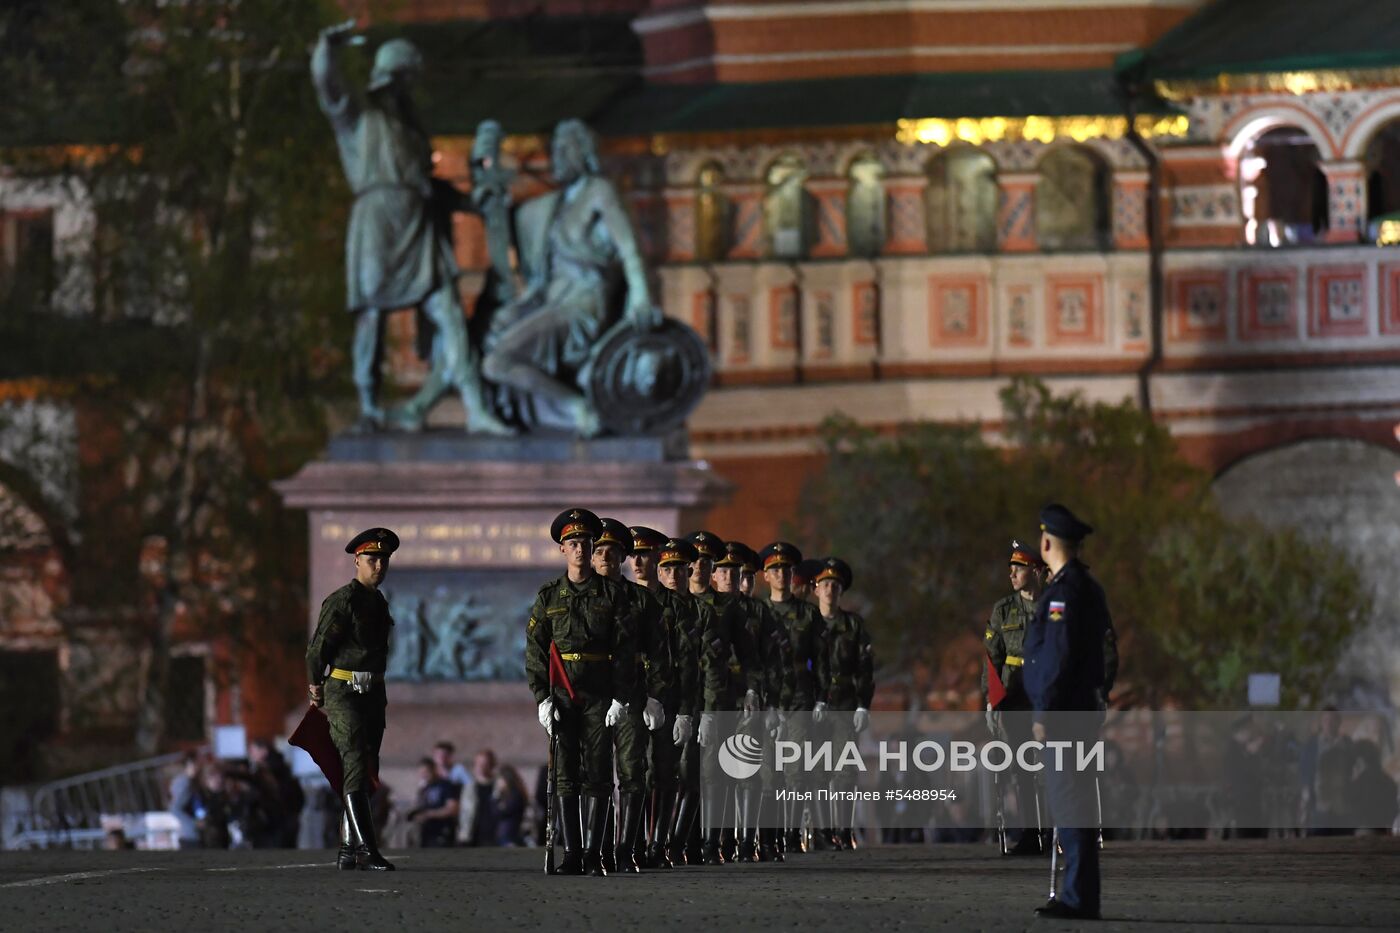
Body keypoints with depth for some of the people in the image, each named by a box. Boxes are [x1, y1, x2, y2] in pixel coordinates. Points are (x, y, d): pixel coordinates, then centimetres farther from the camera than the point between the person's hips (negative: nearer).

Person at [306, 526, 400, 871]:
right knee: (356, 769, -15)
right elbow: (318, 648, -7)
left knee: (366, 775, 8)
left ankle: (348, 850, 13)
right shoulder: (342, 601, -10)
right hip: (344, 694, -8)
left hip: (373, 696, 8)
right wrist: (316, 687, 4)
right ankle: (366, 850, -21)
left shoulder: (378, 603, 16)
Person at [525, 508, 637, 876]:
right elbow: (535, 650, 6)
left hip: (600, 696, -1)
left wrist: (620, 698, -6)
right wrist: (542, 698, -4)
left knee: (597, 776, -3)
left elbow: (625, 650, 2)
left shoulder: (612, 595, 5)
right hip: (562, 696, 1)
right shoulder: (548, 597, 8)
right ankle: (571, 854, 2)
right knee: (566, 776, -1)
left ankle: (593, 855, 0)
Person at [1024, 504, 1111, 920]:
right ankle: (1078, 893, 15)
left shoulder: (1066, 590, -15)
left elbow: (1059, 657, -20)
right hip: (1083, 709, 10)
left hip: (1066, 714, -10)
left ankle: (1079, 898, -10)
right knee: (1070, 803, 12)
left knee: (1070, 803, -9)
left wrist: (1044, 714, -19)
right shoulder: (1086, 587, 17)